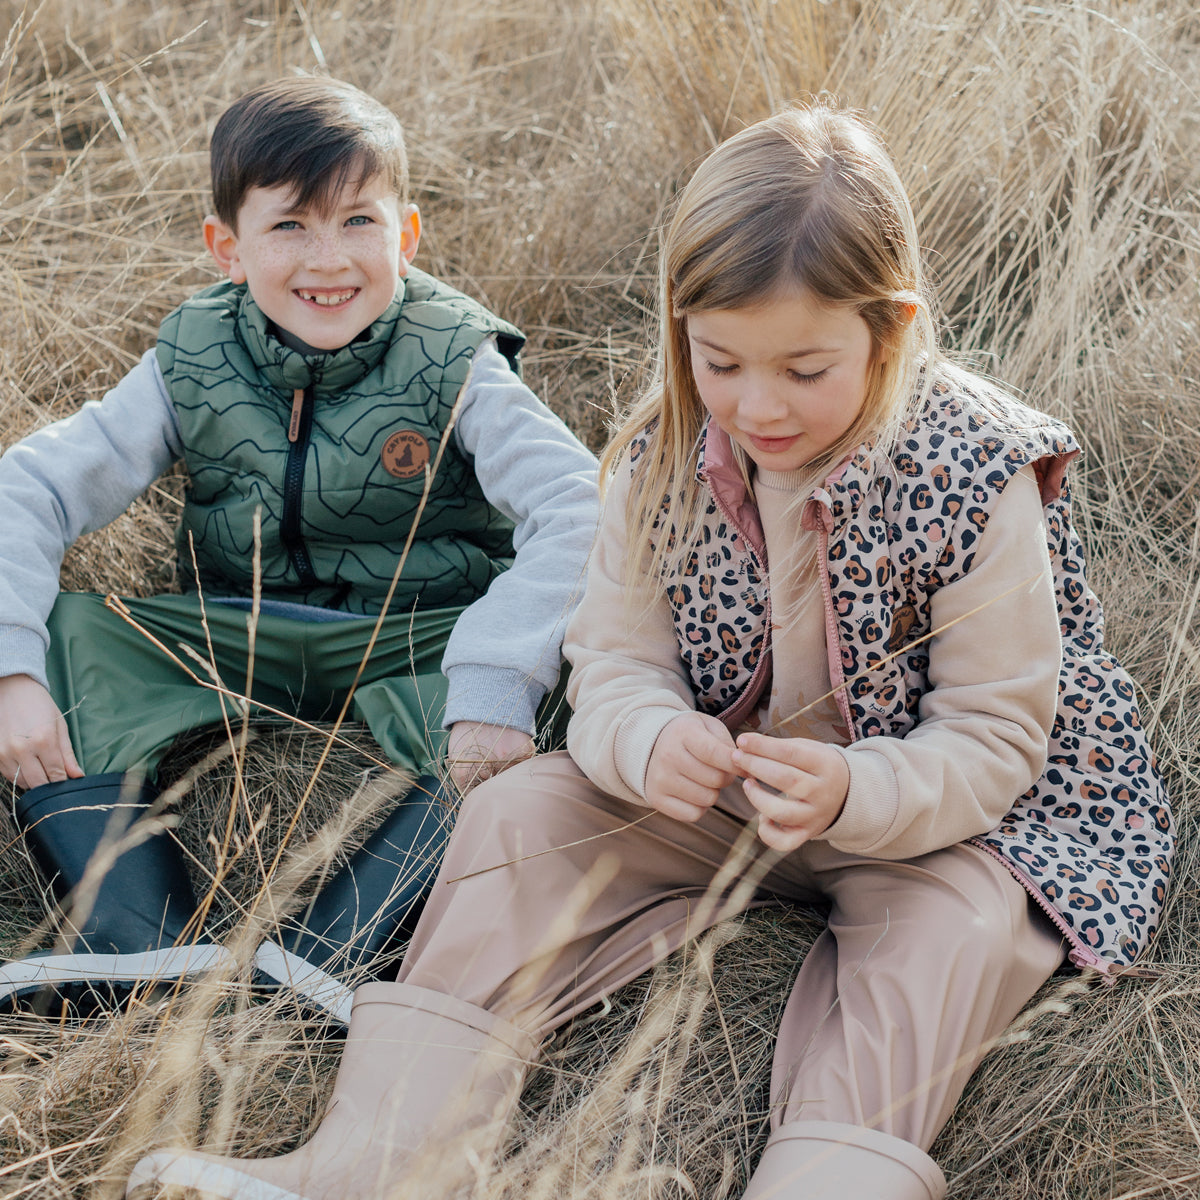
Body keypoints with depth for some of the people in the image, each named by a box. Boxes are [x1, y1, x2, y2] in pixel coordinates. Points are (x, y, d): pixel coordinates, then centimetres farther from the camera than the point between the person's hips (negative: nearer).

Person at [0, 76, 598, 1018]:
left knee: (550, 671, -33)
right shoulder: (194, 362, -3)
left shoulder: (453, 364, -11)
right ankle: (145, 949, -31)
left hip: (417, 642, -2)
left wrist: (495, 686, -38)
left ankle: (317, 956, -39)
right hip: (237, 642, 3)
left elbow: (577, 508, -24)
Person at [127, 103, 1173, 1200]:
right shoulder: (665, 455, -10)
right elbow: (616, 652, -5)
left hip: (931, 811, -3)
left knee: (953, 924, -34)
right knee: (520, 814, -13)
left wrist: (853, 797, -39)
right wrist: (650, 742, -31)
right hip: (711, 782, 4)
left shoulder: (976, 481, -22)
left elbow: (993, 737, -19)